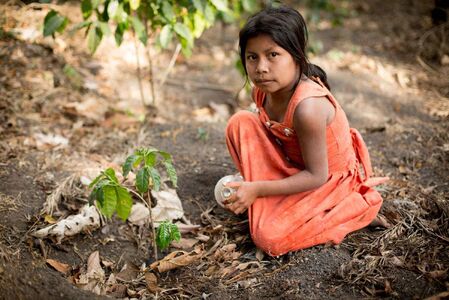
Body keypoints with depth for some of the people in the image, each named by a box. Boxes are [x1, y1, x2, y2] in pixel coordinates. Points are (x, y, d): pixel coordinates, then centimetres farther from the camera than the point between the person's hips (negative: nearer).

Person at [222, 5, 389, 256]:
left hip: (332, 178, -7)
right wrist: (252, 186, -2)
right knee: (240, 123, -10)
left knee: (270, 238, -21)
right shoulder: (264, 90, -11)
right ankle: (267, 202, 3)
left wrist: (257, 189, -25)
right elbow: (267, 134, 7)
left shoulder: (307, 107, -35)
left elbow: (316, 176, -26)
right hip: (295, 166, 7)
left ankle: (356, 204, -2)